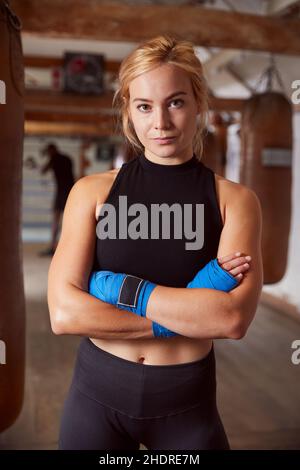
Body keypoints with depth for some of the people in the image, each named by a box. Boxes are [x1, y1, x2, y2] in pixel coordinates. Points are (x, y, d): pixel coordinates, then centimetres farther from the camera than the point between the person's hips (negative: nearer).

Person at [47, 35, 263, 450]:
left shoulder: (235, 199, -7)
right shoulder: (92, 192, -6)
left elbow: (233, 319, -19)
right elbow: (64, 313, -15)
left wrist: (122, 288, -19)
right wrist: (193, 308, -17)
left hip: (187, 402, 0)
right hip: (98, 392, 1)